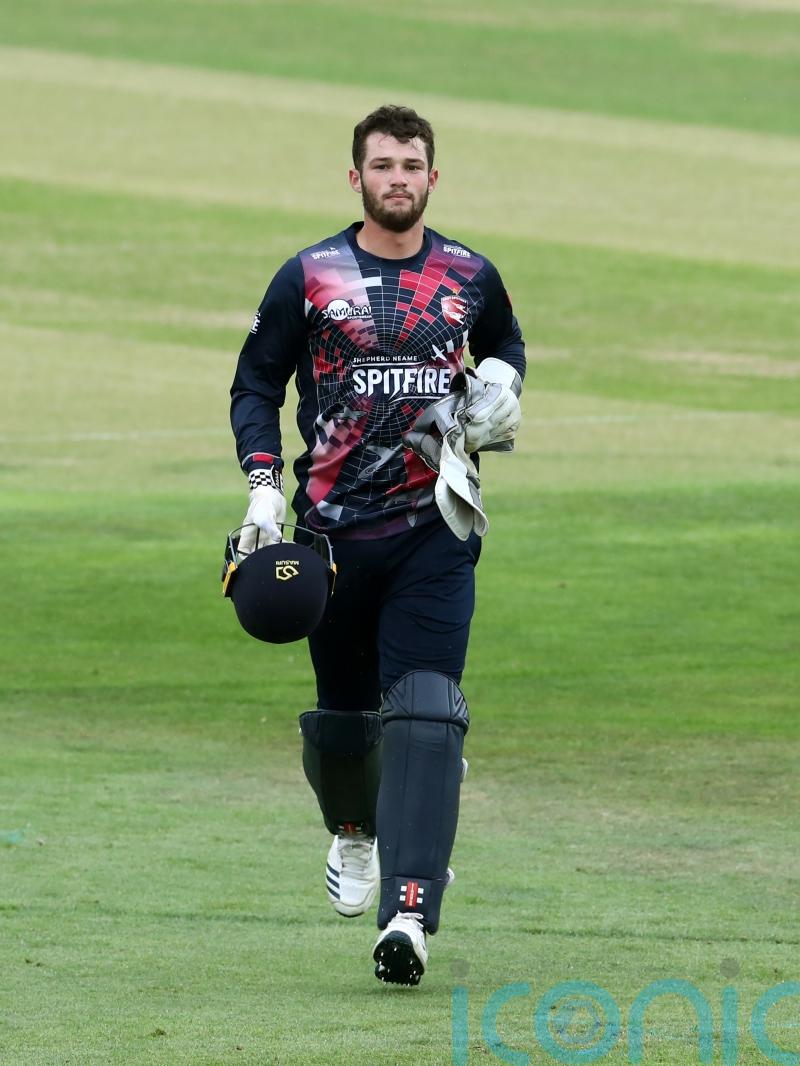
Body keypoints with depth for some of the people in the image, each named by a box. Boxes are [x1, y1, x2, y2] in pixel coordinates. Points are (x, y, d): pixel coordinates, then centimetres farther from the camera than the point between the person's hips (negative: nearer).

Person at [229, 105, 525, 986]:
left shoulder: (470, 277, 7)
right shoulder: (309, 277, 2)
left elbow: (505, 344, 27)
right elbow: (256, 384, 8)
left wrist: (502, 384, 4)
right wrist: (264, 485, -5)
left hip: (436, 527, 0)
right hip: (334, 527, 1)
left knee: (423, 711, -16)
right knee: (344, 710, 11)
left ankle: (410, 911, -24)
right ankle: (353, 830, 46)